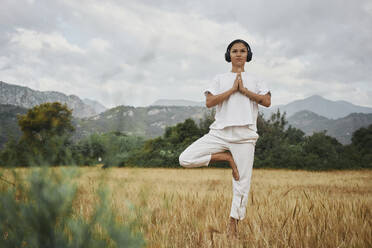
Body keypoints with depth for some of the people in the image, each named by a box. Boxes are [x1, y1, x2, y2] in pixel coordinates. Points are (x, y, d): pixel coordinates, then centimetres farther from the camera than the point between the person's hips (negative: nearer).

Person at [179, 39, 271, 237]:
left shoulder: (255, 80, 15)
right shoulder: (220, 79, 13)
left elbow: (267, 101, -2)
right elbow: (209, 102, -2)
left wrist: (244, 90, -5)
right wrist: (232, 89, -6)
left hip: (245, 135, 0)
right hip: (220, 132, 1)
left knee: (242, 184, -3)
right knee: (185, 159, -15)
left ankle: (233, 223, 10)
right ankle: (227, 158, 0)